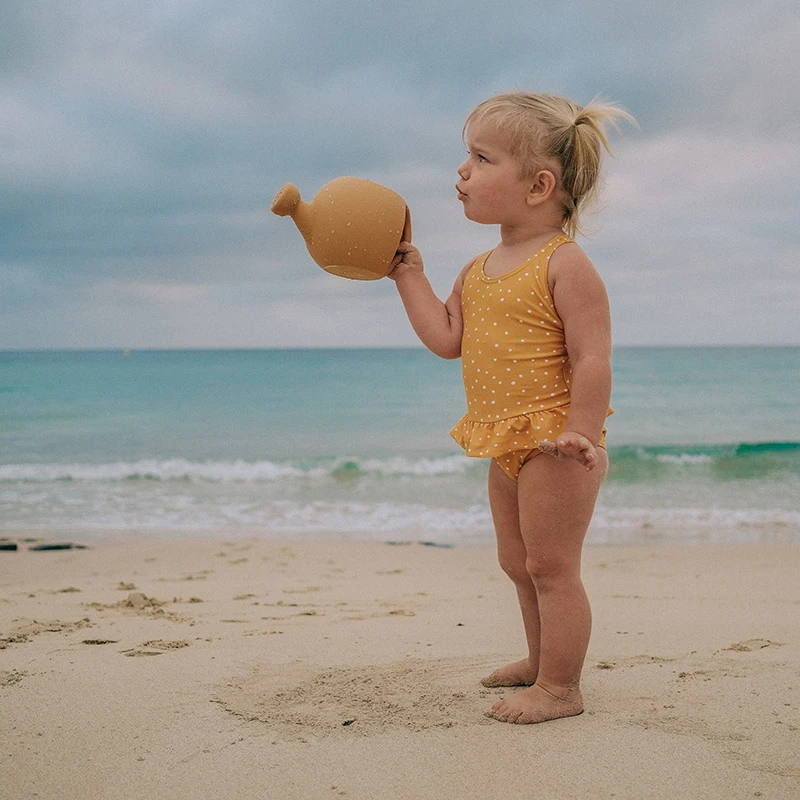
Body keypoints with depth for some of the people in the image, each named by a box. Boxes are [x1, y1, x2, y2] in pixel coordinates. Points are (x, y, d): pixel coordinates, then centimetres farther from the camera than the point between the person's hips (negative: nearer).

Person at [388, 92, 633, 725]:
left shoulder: (565, 264, -15)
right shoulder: (479, 271, 11)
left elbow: (592, 358, -19)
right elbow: (447, 339, 5)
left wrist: (579, 433, -26)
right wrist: (409, 275, 7)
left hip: (555, 443, -9)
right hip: (508, 445, 9)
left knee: (551, 566, -1)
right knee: (519, 563, 20)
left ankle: (560, 688, 11)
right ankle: (542, 660, 39)